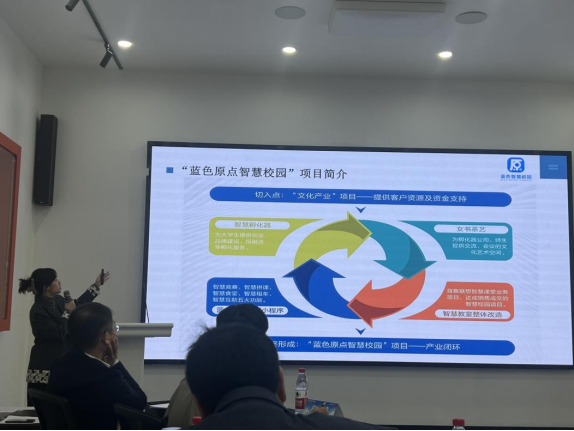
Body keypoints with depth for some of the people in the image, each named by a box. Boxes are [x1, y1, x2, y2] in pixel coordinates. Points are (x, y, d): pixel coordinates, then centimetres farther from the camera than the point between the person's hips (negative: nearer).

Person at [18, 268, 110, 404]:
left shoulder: (57, 300, 6)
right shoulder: (38, 311, -18)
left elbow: (77, 305, 24)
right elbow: (59, 333, -20)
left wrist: (97, 285, 25)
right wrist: (67, 312, -9)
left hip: (59, 364, 8)